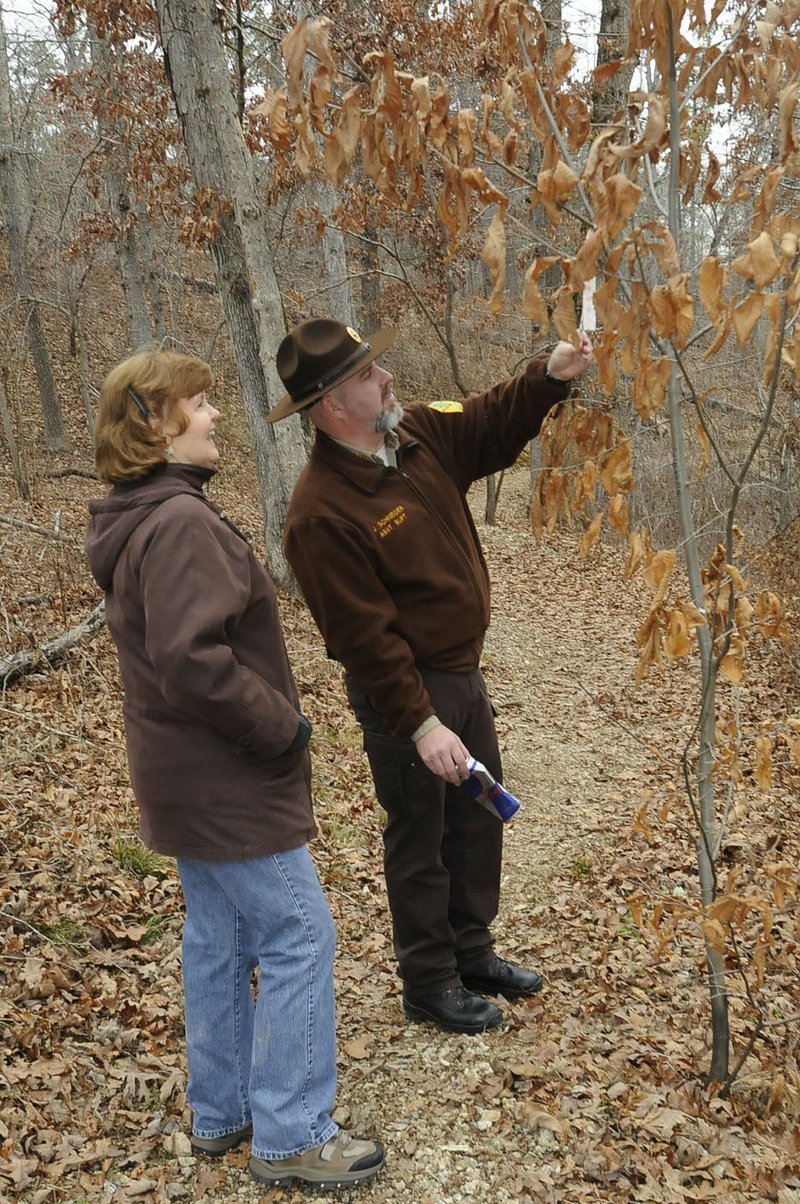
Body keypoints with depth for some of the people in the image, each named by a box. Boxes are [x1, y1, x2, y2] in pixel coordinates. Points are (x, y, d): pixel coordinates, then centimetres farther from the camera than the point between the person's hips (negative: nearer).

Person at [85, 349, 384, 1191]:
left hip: (185, 778, 10)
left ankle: (221, 1113, 32)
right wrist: (281, 727, -18)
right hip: (230, 783, -10)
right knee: (298, 940, 1)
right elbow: (191, 661, -31)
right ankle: (290, 1136, 13)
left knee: (218, 942, 19)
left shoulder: (138, 521, 10)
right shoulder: (182, 523, -23)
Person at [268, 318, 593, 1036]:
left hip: (464, 674, 8)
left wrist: (551, 375, -8)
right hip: (405, 693, -8)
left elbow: (493, 427, 11)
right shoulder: (322, 513, -25)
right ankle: (429, 987, 28)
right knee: (421, 841, 9)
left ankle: (472, 953, 41)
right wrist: (420, 724, -23)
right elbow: (363, 636, -25)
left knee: (479, 821, 21)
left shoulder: (420, 436, -1)